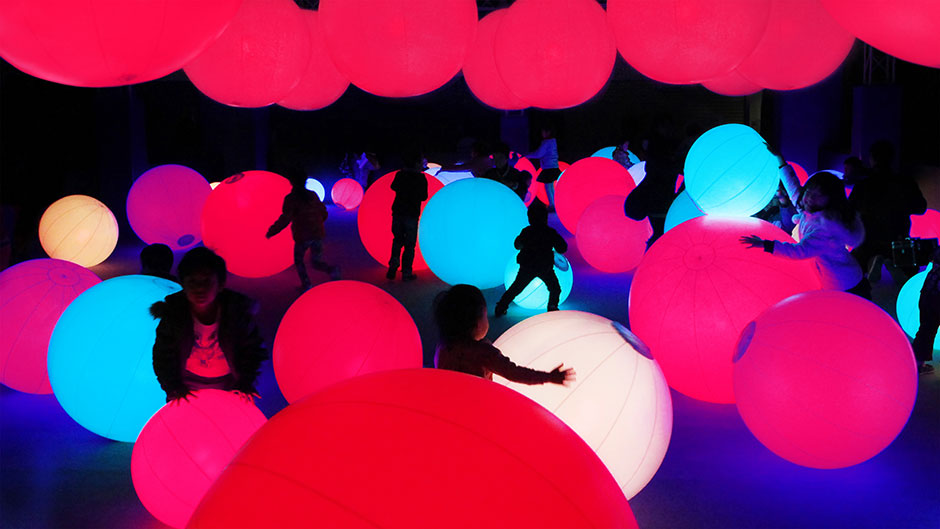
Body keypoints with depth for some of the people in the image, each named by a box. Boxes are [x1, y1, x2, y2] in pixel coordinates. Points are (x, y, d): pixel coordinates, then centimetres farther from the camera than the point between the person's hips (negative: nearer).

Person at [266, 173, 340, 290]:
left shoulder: (291, 198, -7)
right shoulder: (313, 195, 9)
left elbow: (285, 219, -16)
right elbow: (324, 213, 16)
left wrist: (271, 232, -6)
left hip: (303, 237, -4)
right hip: (317, 234, 4)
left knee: (298, 260, 22)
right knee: (316, 263, 16)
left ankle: (306, 285, 12)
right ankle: (332, 270, -14)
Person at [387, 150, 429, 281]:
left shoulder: (400, 174, 4)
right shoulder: (421, 178, -10)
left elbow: (393, 187, 21)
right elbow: (423, 197, -4)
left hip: (397, 212, 4)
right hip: (411, 215, -4)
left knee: (397, 241, 17)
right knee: (409, 244, 4)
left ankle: (393, 268, 7)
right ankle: (406, 272, 4)